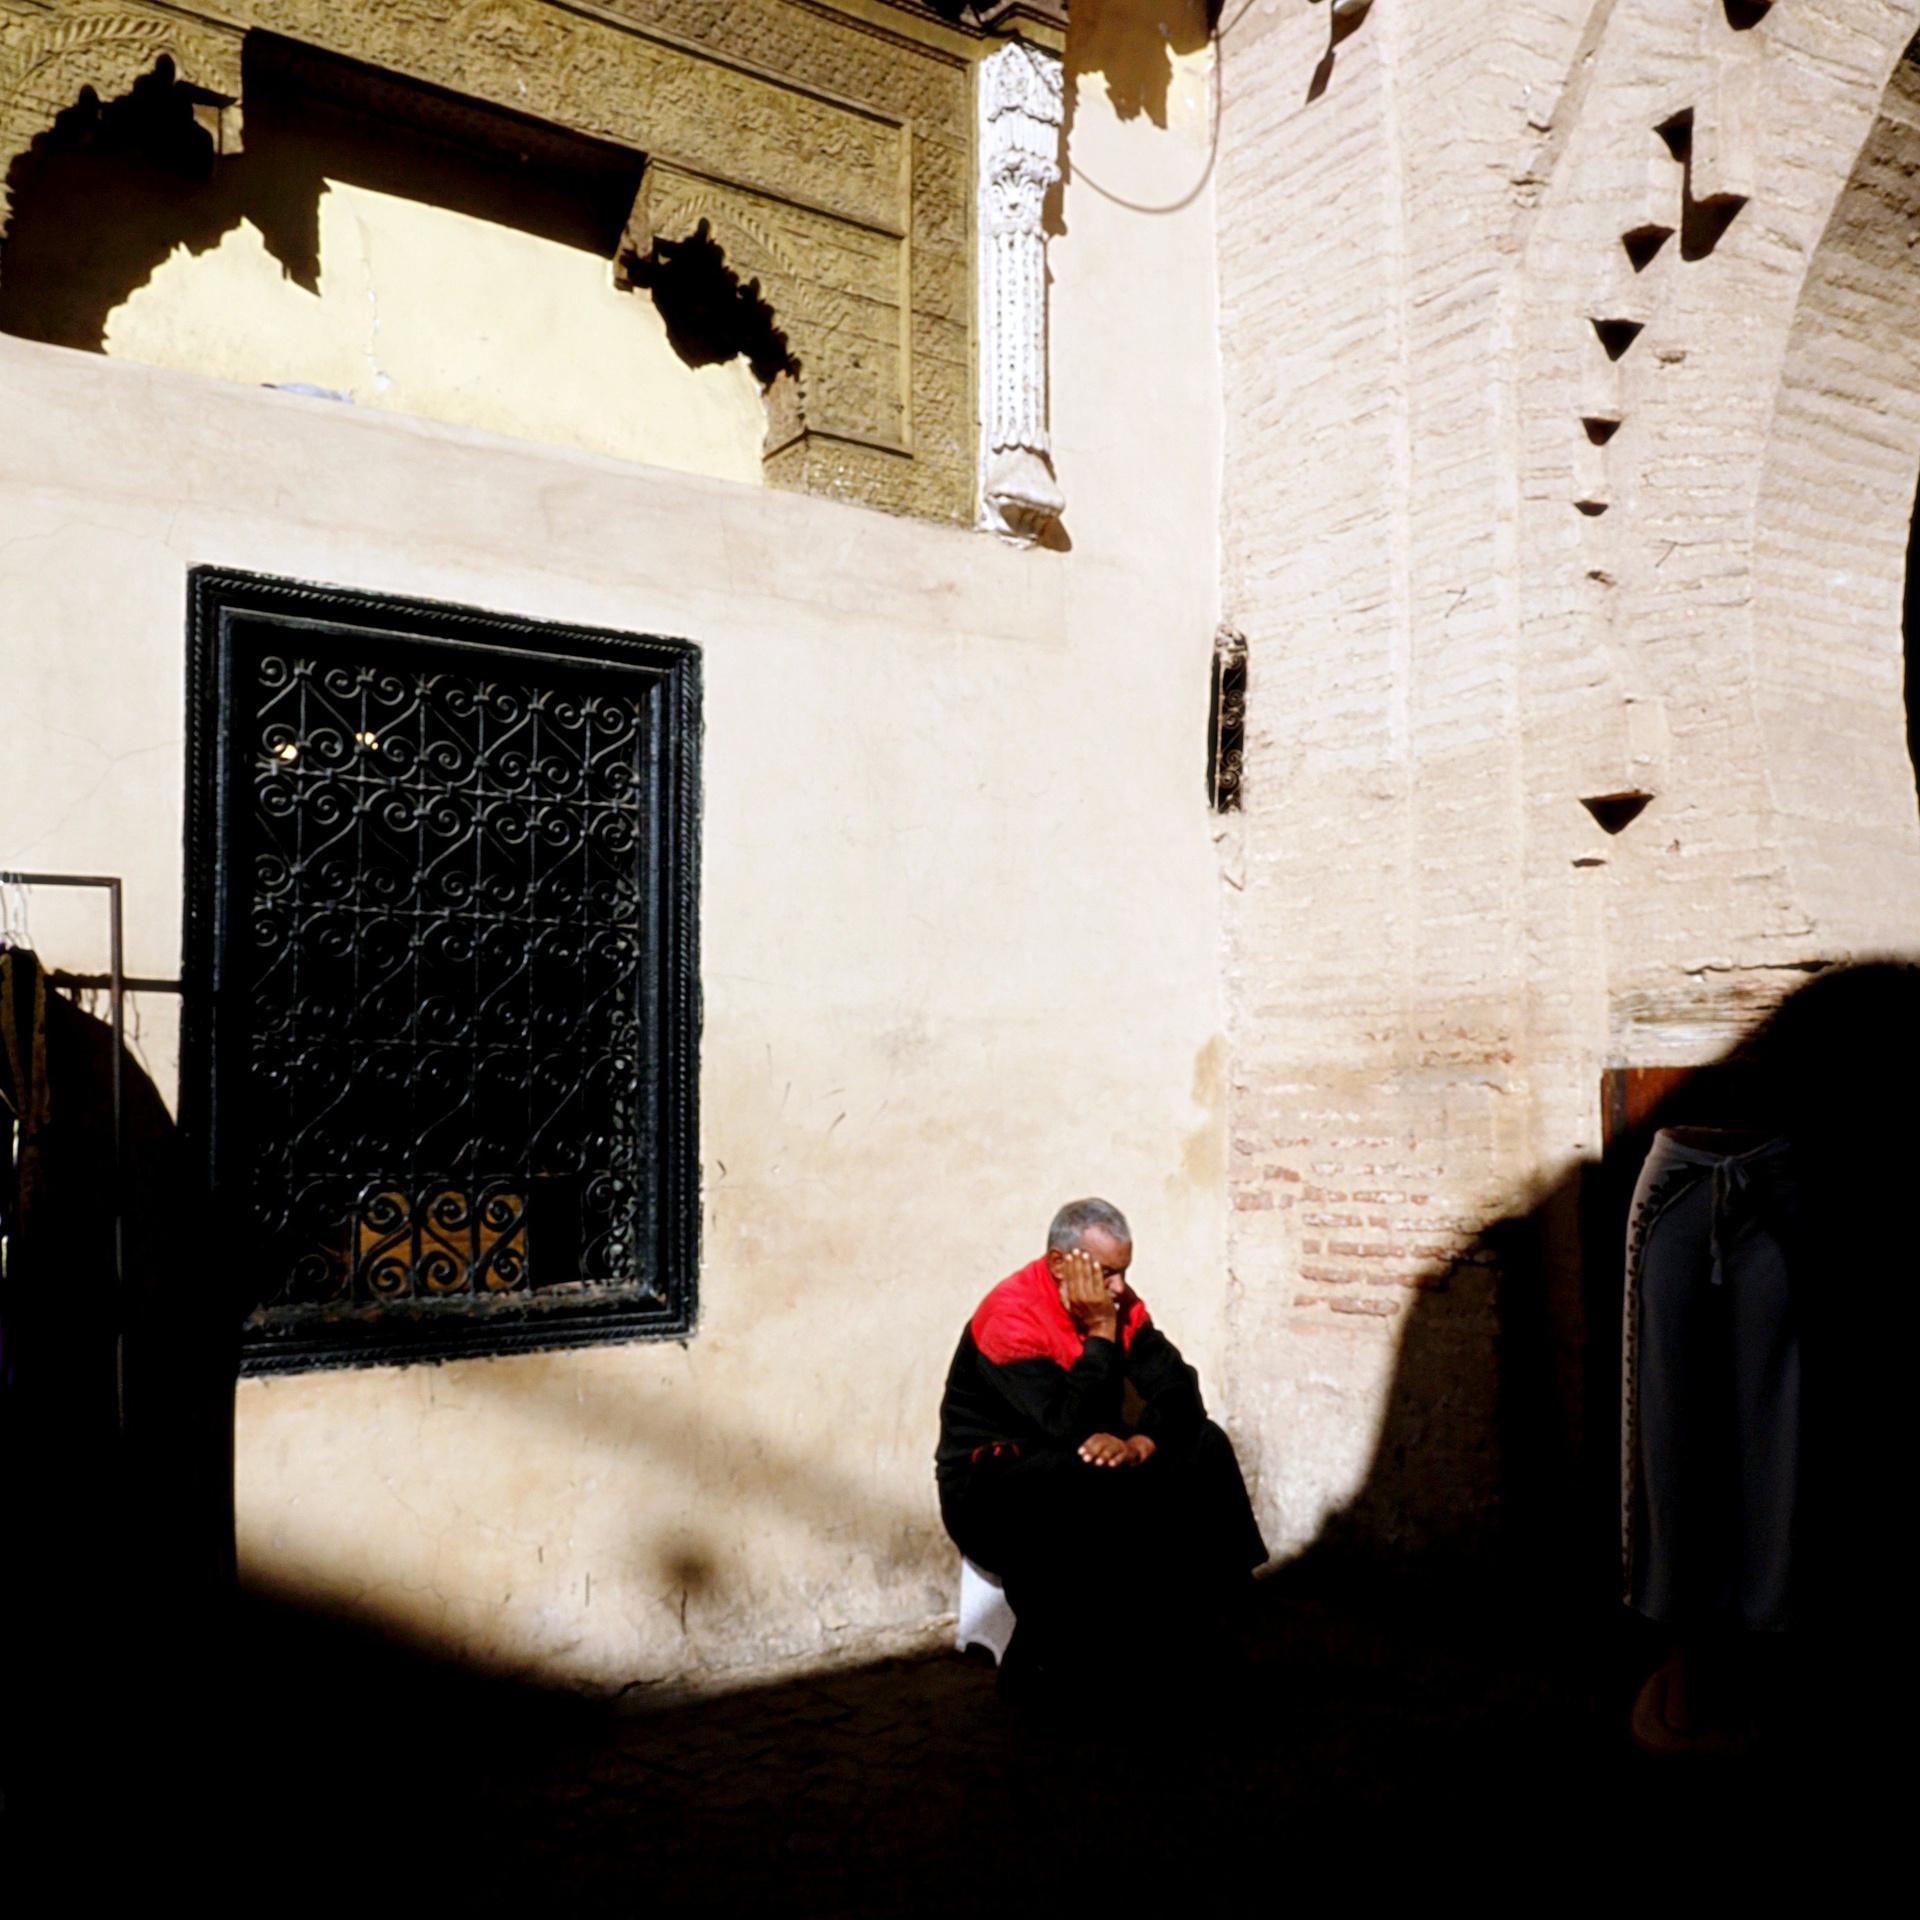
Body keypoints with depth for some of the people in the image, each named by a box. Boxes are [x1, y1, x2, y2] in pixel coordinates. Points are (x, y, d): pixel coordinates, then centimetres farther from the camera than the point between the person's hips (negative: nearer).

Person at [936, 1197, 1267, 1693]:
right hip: (989, 1483, -7)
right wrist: (1100, 1332, -27)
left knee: (1204, 1448, -8)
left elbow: (1180, 1392, -6)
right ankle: (1038, 1670, -20)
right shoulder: (1009, 1316, -24)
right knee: (1087, 1486, -37)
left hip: (1079, 1466, 7)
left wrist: (1141, 1443, -25)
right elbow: (1068, 1425, -31)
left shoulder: (1119, 1306, -2)